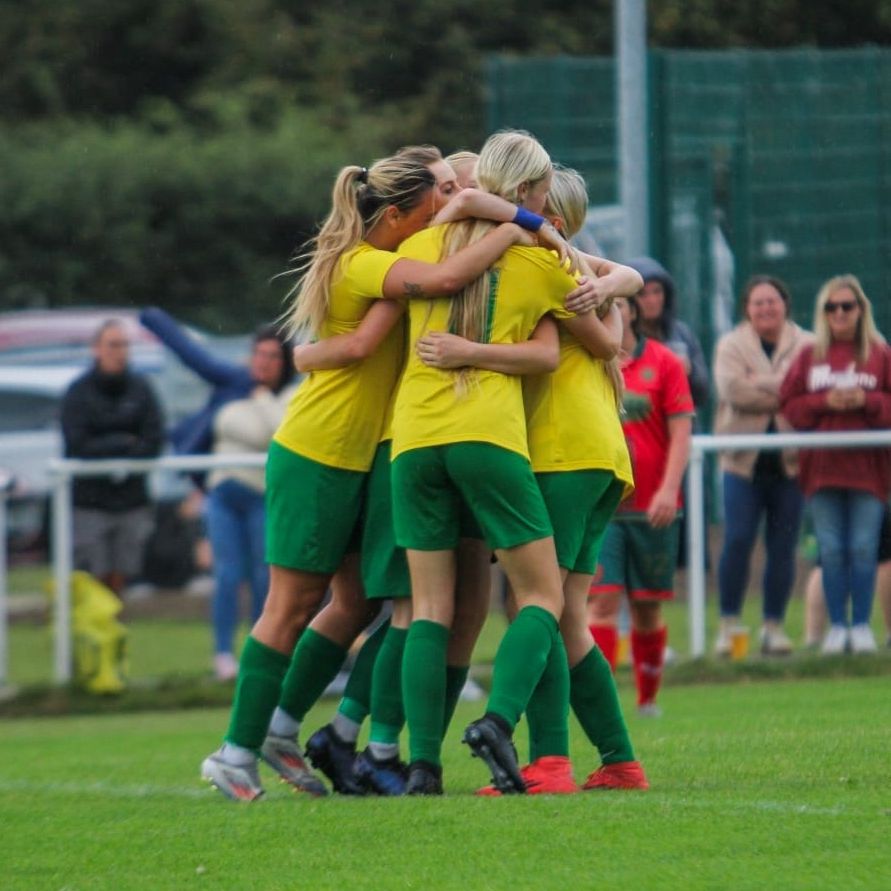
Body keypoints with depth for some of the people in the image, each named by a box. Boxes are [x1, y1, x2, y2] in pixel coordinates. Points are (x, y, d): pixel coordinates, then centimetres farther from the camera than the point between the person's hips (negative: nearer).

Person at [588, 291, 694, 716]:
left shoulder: (663, 363, 2)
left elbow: (680, 432, -2)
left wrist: (669, 489, -12)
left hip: (651, 507, 0)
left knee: (646, 607, 8)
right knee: (602, 600, -11)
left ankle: (648, 697, 24)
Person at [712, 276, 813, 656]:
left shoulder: (806, 346, 7)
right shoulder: (731, 346, 7)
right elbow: (732, 388, -10)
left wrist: (762, 384, -13)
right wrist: (782, 394, -10)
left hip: (789, 460, 1)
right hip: (744, 460, -1)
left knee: (783, 546, 2)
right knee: (737, 540, -8)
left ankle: (774, 625, 11)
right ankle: (728, 623, 0)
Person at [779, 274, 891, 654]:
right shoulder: (809, 356, 8)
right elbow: (788, 406, 5)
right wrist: (824, 402, -10)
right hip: (821, 465, 1)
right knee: (831, 549, 0)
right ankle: (837, 627, 6)